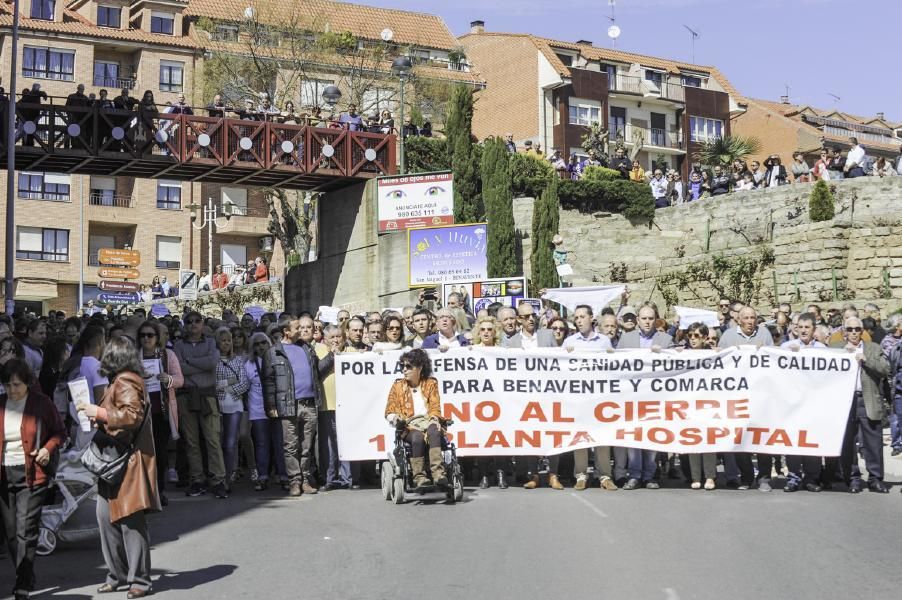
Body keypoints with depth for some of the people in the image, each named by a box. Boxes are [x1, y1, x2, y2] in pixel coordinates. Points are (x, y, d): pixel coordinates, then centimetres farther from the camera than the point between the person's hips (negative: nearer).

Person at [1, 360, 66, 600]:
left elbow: (59, 432, 6)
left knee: (25, 532, -11)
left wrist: (48, 448, -12)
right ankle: (26, 580, 24)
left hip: (32, 475, -4)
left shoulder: (41, 403, -2)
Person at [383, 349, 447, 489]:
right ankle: (419, 477, -34)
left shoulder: (430, 383, 16)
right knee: (417, 436, -37)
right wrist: (395, 418, -13)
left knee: (433, 431, -37)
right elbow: (390, 411, 11)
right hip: (410, 425, 0)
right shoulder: (398, 385, 14)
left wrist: (434, 419, -12)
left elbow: (435, 407, 10)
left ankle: (438, 472, -48)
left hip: (428, 421, 0)